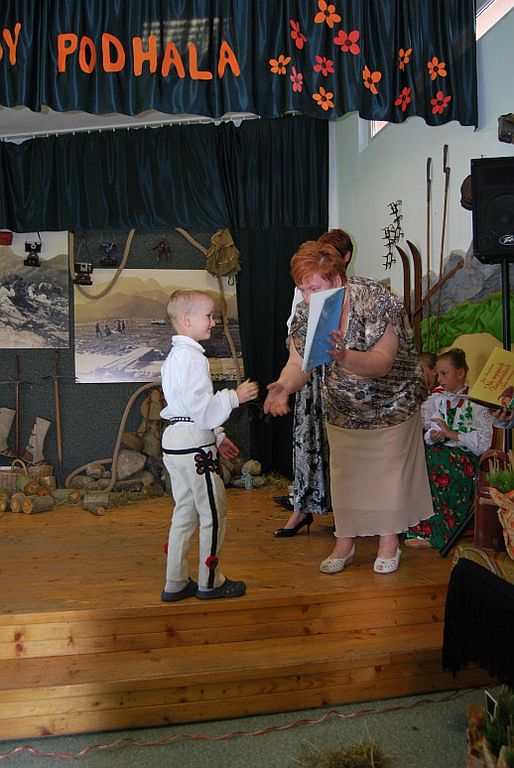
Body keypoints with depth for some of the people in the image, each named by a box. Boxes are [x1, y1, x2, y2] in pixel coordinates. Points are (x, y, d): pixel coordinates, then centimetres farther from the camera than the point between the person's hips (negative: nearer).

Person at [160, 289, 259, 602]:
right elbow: (201, 407, -23)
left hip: (175, 442, 10)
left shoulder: (176, 355, 18)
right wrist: (235, 396, -12)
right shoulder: (192, 356, -17)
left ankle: (176, 583, 25)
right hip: (195, 446, -10)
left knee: (185, 512, 16)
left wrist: (217, 436, 23)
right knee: (214, 512, 4)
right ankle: (210, 582, 18)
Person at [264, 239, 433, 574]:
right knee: (344, 472, 11)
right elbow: (298, 363, -14)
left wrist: (344, 357, -55)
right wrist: (285, 386, -37)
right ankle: (345, 541, 27)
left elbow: (383, 362, -36)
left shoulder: (376, 301, -29)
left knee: (389, 469, 7)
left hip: (391, 403, -4)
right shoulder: (307, 311, -13)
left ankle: (389, 540, 26)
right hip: (342, 407, 5)